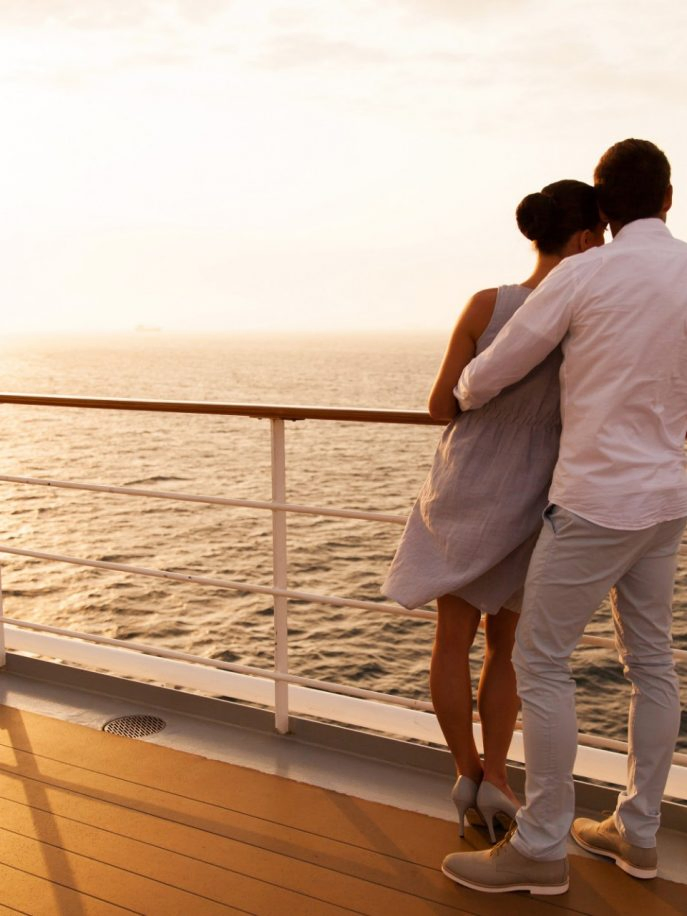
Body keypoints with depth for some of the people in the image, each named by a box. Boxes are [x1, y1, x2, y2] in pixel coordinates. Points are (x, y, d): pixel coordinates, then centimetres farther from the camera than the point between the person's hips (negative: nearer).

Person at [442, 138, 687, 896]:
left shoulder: (582, 274, -13)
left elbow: (491, 374, -7)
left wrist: (463, 399, 15)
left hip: (597, 498, -7)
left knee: (539, 659, 1)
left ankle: (540, 847, 10)